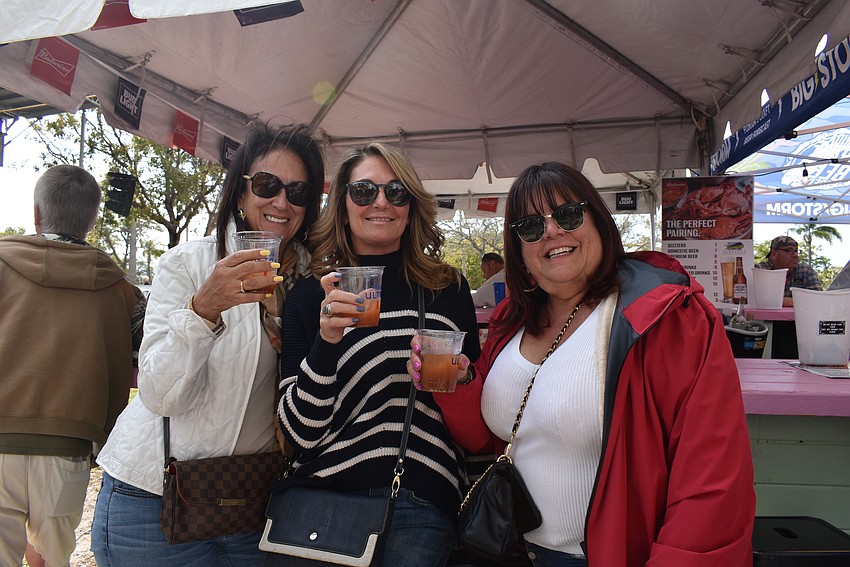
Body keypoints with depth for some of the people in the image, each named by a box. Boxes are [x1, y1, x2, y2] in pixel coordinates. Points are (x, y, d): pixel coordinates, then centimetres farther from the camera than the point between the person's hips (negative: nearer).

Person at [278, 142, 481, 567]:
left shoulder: (449, 288, 2)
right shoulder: (312, 295, -3)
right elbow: (299, 432, -8)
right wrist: (326, 341, -21)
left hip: (421, 503, 1)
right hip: (325, 497, 0)